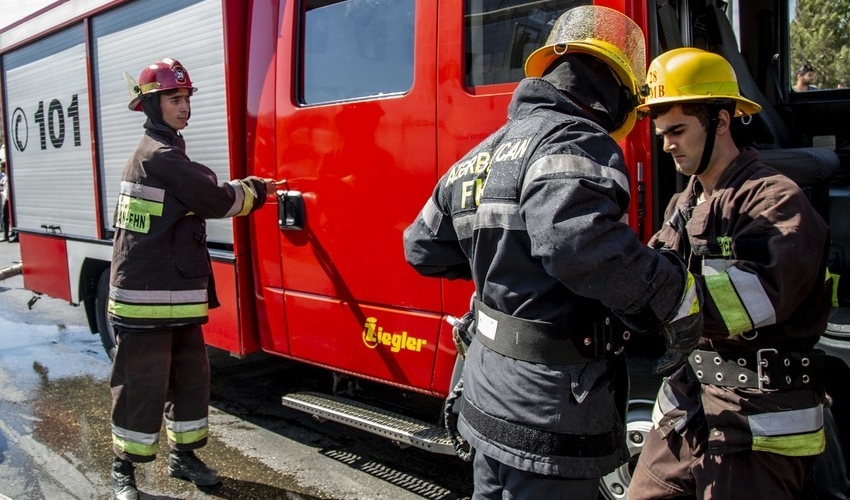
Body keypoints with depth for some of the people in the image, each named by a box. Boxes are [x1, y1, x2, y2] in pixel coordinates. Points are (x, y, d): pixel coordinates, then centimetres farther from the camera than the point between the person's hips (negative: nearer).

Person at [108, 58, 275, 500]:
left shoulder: (167, 153, 17)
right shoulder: (158, 157, -16)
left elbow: (204, 196, 16)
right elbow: (215, 200, -16)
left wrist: (249, 190, 4)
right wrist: (256, 191, 0)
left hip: (177, 295, 10)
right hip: (145, 297, -10)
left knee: (191, 376, 16)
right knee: (141, 385, 1)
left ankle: (182, 455, 30)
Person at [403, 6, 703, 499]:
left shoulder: (484, 154, 11)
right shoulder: (573, 142, -16)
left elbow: (424, 248, 19)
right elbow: (578, 241, -36)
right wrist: (678, 296, -22)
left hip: (488, 394, 9)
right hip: (549, 411, -9)